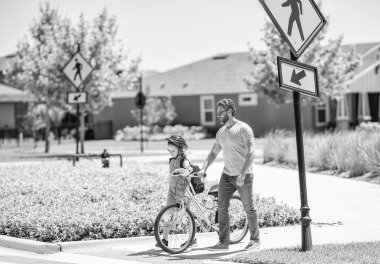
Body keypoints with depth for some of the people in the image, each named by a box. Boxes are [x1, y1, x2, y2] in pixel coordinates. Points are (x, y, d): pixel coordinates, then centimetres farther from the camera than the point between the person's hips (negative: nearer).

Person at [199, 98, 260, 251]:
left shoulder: (243, 129, -10)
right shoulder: (221, 132, 12)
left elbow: (250, 153, -17)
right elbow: (213, 153, 18)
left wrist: (242, 174, -25)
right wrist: (204, 168, 1)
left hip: (244, 176, -6)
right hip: (227, 175, 6)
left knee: (249, 208, 1)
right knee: (222, 207, -3)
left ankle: (255, 240, 15)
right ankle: (223, 242, 0)